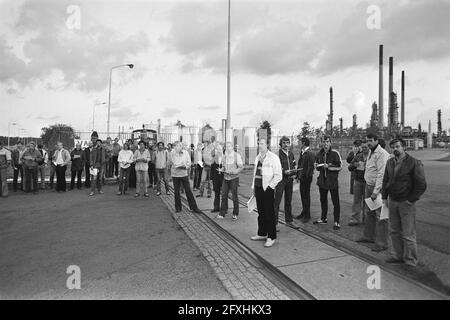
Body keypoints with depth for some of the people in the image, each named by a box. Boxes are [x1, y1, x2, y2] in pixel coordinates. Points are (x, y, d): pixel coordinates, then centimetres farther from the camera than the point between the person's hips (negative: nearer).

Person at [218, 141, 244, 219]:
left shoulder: (237, 155, -8)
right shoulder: (224, 156, 5)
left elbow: (241, 167, -6)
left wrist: (234, 171, -21)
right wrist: (222, 169, -4)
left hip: (234, 178, -4)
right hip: (226, 178, 4)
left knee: (234, 196, 4)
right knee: (224, 195, 1)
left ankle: (235, 214, 18)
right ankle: (222, 213, 10)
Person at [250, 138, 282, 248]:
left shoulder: (273, 158, -9)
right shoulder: (257, 157, 14)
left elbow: (278, 176, -11)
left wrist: (269, 186, -14)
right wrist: (253, 186, 15)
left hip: (268, 189, -7)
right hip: (258, 188, 7)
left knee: (270, 214, 1)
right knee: (261, 213, 15)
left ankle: (271, 237, 11)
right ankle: (262, 234, 28)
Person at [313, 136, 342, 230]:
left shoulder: (335, 153, -9)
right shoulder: (319, 154, 8)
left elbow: (339, 167, -10)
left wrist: (328, 167, -20)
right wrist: (316, 166, -4)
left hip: (333, 181, -6)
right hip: (322, 180, 6)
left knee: (335, 202, 0)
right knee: (323, 200, 16)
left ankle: (336, 222, 9)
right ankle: (323, 219, 30)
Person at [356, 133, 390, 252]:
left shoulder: (382, 154, -15)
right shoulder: (370, 152, 15)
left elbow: (381, 174, -20)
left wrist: (376, 191, -22)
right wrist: (367, 187, 13)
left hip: (378, 187, -9)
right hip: (368, 185, 9)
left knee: (380, 216, -4)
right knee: (369, 213, 18)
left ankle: (382, 243, 3)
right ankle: (368, 236, 32)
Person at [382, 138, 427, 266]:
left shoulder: (414, 163, -9)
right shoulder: (390, 162, 9)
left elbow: (421, 185, -9)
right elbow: (385, 180, 16)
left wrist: (411, 200, -9)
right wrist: (384, 197, 10)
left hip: (406, 203, -6)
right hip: (392, 202, 6)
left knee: (408, 234, 1)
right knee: (394, 232, 14)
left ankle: (410, 261, 14)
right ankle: (398, 256, 28)